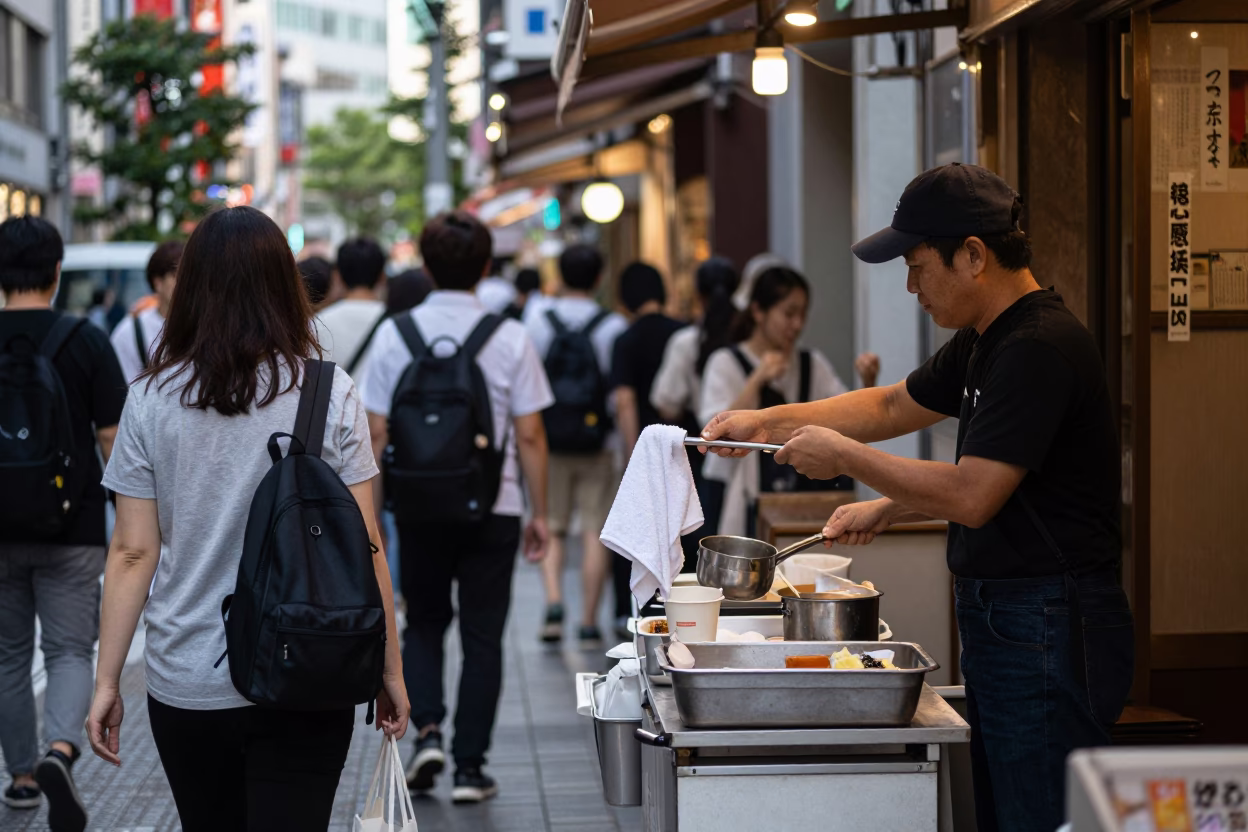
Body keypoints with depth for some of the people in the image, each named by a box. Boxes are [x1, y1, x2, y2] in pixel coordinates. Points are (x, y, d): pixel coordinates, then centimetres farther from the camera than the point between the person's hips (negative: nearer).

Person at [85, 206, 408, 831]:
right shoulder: (328, 393, -6)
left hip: (185, 687, 2)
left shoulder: (151, 399, -2)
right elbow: (362, 548, -5)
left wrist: (107, 680, 5)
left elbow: (133, 552, -2)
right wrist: (390, 669, 4)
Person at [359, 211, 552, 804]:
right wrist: (539, 512, 5)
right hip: (492, 509, -1)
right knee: (482, 637, 8)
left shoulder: (395, 333, -3)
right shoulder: (509, 337, -6)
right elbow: (530, 436, -4)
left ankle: (427, 731, -2)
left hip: (418, 508, 1)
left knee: (423, 624, 18)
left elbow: (375, 432, -1)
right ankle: (470, 766, 7)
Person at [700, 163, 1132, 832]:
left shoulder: (1041, 348, -19)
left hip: (1047, 637, -10)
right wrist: (768, 423, 19)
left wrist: (845, 457, -12)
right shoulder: (983, 342, 14)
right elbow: (892, 408, 27)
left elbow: (972, 496, -23)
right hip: (999, 625, 10)